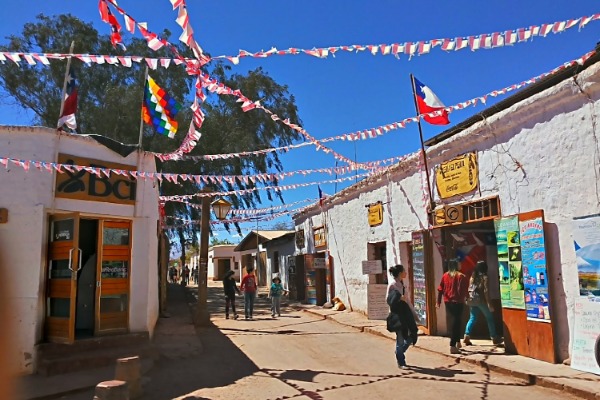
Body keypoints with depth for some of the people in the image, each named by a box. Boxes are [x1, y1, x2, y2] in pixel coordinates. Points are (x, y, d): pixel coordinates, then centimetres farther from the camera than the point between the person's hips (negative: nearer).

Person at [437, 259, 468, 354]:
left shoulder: (445, 275, 4)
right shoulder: (461, 276, -11)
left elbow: (440, 289, 5)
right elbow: (462, 290, -15)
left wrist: (438, 301, 11)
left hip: (448, 302, 6)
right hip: (457, 302, -6)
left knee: (454, 321, 22)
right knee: (456, 322, -2)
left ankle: (457, 342, 32)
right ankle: (453, 346, -7)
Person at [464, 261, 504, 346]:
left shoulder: (473, 277, 11)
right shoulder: (484, 277, -6)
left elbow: (469, 289, 9)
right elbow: (485, 291, -13)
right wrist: (489, 303, -12)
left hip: (472, 300, 5)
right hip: (481, 300, -5)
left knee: (472, 318, 7)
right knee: (489, 318, 10)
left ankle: (467, 336, -5)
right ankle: (494, 338, 17)